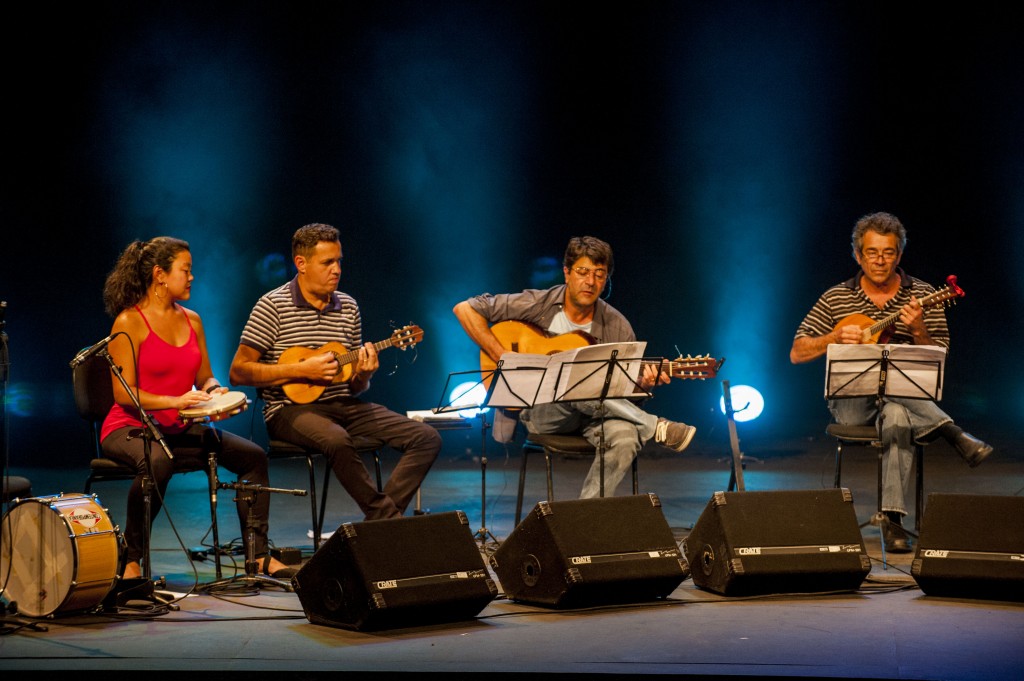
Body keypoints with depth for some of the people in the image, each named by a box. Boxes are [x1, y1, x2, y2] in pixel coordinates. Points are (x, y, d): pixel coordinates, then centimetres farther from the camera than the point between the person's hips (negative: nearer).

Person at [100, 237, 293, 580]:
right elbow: (124, 394, -15)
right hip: (130, 428, -7)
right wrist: (175, 401, -27)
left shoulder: (191, 320, 12)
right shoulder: (129, 323, -10)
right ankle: (131, 559, -24)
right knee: (157, 461, -41)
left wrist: (215, 392, -6)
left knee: (252, 455, -9)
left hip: (180, 429, 7)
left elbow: (205, 377, 18)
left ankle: (259, 554, -6)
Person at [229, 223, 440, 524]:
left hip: (344, 404, 6)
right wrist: (301, 369, -16)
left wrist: (362, 376, -8)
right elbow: (238, 372, -10)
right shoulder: (273, 306, -4)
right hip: (292, 407, -6)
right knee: (336, 440, -39)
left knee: (427, 438, -12)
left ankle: (380, 521, -18)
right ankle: (391, 520, -25)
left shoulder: (348, 307, 12)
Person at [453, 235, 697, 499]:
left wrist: (643, 384, -17)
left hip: (595, 413, 2)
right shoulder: (537, 305, -4)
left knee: (625, 438, -33)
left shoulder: (617, 328, 2)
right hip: (541, 411, -2)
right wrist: (503, 357, -13)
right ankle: (657, 429, -24)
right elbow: (465, 309, -4)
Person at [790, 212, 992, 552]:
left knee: (896, 414, -39)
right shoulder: (836, 298, 7)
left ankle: (892, 519, -40)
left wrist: (918, 330, -17)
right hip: (852, 402, 1)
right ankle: (955, 435, -33)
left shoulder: (922, 295, 5)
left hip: (907, 396, 0)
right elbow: (797, 354, 5)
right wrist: (836, 338, -11)